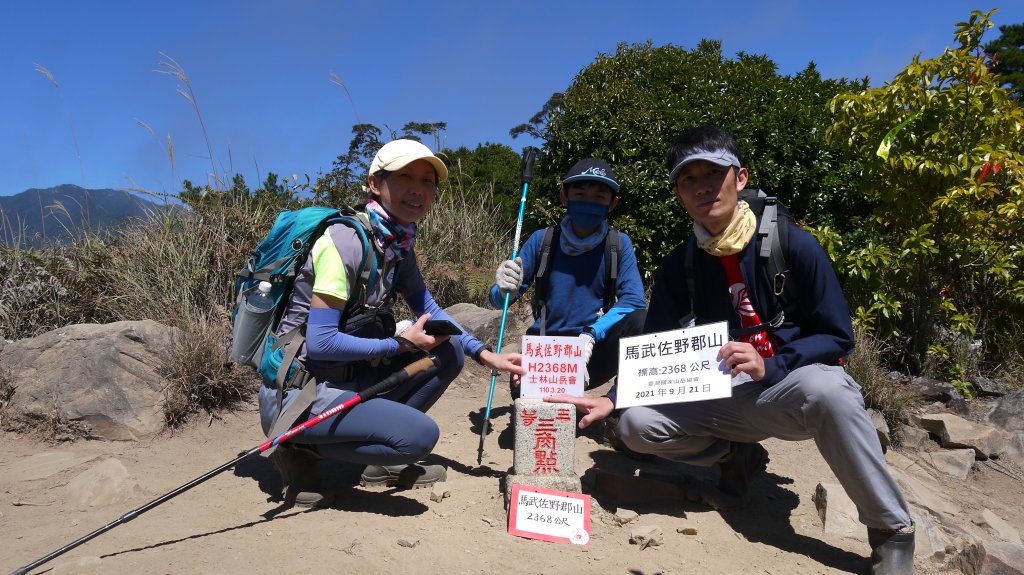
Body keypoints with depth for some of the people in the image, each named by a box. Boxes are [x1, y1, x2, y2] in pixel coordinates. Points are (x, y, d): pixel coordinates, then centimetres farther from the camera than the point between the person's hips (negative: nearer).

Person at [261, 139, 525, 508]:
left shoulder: (399, 245, 4)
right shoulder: (346, 240, -21)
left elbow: (429, 311, 12)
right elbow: (321, 342, -24)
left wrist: (486, 356, 2)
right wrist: (401, 345, -14)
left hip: (345, 379, 8)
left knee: (449, 351, 3)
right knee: (420, 434, -23)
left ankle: (382, 462, 10)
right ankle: (301, 448, -2)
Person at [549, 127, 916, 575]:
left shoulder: (794, 244, -14)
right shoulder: (679, 265, -3)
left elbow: (837, 337, -12)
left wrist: (769, 366, -29)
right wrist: (609, 399, -17)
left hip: (797, 384, -3)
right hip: (729, 396, 4)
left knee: (824, 387, -40)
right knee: (638, 424, -17)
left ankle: (892, 531, -17)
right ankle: (739, 456, 9)